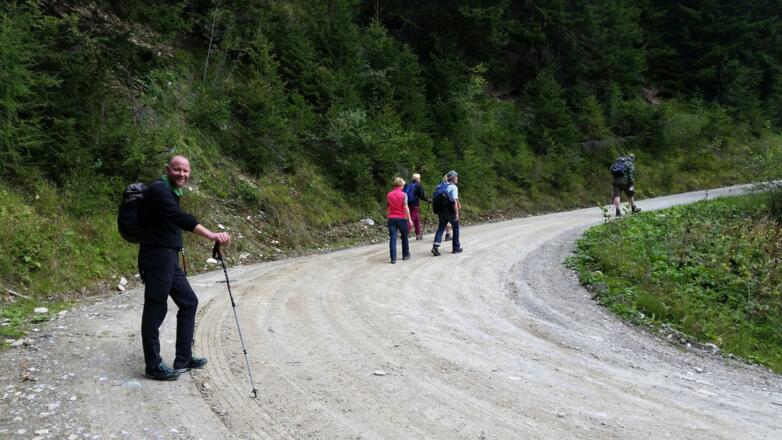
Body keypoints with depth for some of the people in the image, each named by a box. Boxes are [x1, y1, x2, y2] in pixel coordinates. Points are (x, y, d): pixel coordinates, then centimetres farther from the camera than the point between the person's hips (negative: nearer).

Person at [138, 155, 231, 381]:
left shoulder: (172, 192, 17)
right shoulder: (159, 189, -14)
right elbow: (181, 218, -29)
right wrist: (212, 235, -39)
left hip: (169, 259, 10)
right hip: (156, 257, -10)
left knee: (189, 302, 13)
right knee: (155, 310, -3)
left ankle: (183, 359, 21)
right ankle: (153, 367, 7)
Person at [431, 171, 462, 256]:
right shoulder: (453, 187, -11)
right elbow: (454, 201, -21)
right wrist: (457, 213, -20)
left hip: (441, 211, 6)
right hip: (450, 212, -6)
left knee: (440, 229, 5)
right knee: (456, 228, 13)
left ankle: (435, 246, -13)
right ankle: (456, 247, 20)